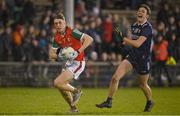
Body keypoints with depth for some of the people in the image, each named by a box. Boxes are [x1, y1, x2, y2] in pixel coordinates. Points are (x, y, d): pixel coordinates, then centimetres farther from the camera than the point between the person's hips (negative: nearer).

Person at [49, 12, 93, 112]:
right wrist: (59, 56, -14)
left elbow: (89, 39, -24)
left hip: (77, 63, -8)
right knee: (62, 86, 16)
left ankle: (76, 91, 7)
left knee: (57, 83, -17)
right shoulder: (57, 38, 3)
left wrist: (78, 52, -30)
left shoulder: (72, 32, -18)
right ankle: (73, 108, 32)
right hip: (69, 62, 8)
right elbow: (51, 54, 9)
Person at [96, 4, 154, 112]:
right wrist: (127, 41, 3)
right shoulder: (134, 26, 5)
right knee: (115, 77, -11)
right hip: (132, 55, 6)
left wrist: (123, 38, -24)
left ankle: (150, 102, 42)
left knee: (143, 85, 13)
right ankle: (109, 101, -1)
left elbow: (137, 43, -27)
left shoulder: (148, 28, -18)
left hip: (143, 59, -6)